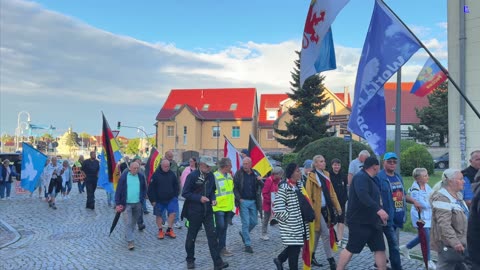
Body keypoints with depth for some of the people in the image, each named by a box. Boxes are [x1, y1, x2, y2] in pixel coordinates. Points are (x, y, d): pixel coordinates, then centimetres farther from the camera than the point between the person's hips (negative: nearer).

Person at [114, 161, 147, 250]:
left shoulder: (141, 177, 4)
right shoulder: (123, 177, -6)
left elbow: (144, 189, 16)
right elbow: (118, 190, -5)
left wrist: (142, 198, 3)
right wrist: (118, 204, -8)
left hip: (137, 204, 4)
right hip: (127, 204, -4)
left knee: (133, 222, 15)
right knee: (128, 223, -7)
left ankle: (128, 235, 35)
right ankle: (130, 241, -6)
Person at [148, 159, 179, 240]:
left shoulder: (172, 174, 1)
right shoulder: (156, 175, -9)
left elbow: (176, 186, 10)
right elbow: (151, 188, -7)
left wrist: (175, 196, 3)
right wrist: (153, 200, -8)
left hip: (171, 199, 2)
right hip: (159, 200, -2)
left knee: (172, 213, -6)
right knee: (158, 215, 7)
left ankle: (169, 230, 10)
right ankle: (160, 231, 23)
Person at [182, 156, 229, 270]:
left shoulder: (211, 176, 2)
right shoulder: (192, 176, -12)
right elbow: (185, 193, -12)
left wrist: (213, 199, -4)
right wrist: (199, 198, -21)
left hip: (207, 210, 4)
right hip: (194, 211, -3)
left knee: (212, 235, -2)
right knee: (191, 237, 10)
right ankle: (190, 260, 29)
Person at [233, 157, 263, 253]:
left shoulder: (255, 174, 6)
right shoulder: (238, 174, -4)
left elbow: (261, 186, 11)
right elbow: (234, 187, -2)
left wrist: (260, 181, -10)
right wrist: (239, 198, -12)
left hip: (253, 202, 4)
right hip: (243, 201, -4)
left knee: (254, 221, 9)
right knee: (245, 223, -2)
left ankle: (243, 233, 37)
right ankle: (247, 244, 6)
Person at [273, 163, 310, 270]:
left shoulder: (299, 185, 10)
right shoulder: (284, 188, -15)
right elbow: (278, 207, -19)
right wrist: (288, 218, -15)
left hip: (300, 223, 8)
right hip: (291, 225, -8)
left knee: (297, 244, 14)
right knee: (294, 247, -2)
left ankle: (279, 259, 33)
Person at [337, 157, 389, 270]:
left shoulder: (369, 179, 16)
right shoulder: (361, 177, -16)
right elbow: (363, 196, -32)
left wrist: (380, 215, 30)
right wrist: (378, 209, -38)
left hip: (372, 221, 10)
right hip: (359, 221, -10)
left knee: (380, 249, 9)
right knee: (351, 249, -1)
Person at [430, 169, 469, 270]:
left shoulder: (457, 195, 11)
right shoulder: (442, 198, -22)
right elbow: (444, 225, -29)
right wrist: (455, 242, -33)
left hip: (459, 243, 10)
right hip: (448, 245, -10)